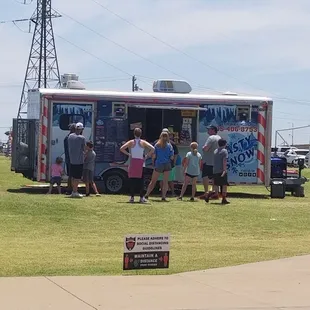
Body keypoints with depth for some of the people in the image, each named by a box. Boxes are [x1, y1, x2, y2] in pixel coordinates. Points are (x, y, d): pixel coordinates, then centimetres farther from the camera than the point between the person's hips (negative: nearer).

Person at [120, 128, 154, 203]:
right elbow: (152, 148, -10)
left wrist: (128, 154, 3)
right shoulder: (143, 142, 1)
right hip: (141, 163, 0)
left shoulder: (131, 142, 2)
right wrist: (147, 155, -1)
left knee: (132, 179, 5)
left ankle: (132, 197, 1)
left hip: (133, 162, 0)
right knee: (141, 180, 2)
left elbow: (121, 148, -5)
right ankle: (142, 197, -2)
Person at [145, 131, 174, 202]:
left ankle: (147, 195, 8)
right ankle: (163, 196, 0)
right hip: (167, 164, 0)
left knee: (153, 181, 8)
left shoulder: (157, 145, 0)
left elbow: (154, 156, -3)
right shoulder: (169, 146, -1)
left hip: (158, 164, 0)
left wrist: (154, 163, 13)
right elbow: (172, 157, -2)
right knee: (165, 182, 5)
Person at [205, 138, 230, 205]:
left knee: (216, 185, 11)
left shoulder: (215, 151, 15)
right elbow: (224, 161, -15)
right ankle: (224, 199, 2)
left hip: (215, 171, 6)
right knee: (224, 185, 2)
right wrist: (224, 170, -20)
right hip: (222, 171, -6)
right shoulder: (224, 151, -5)